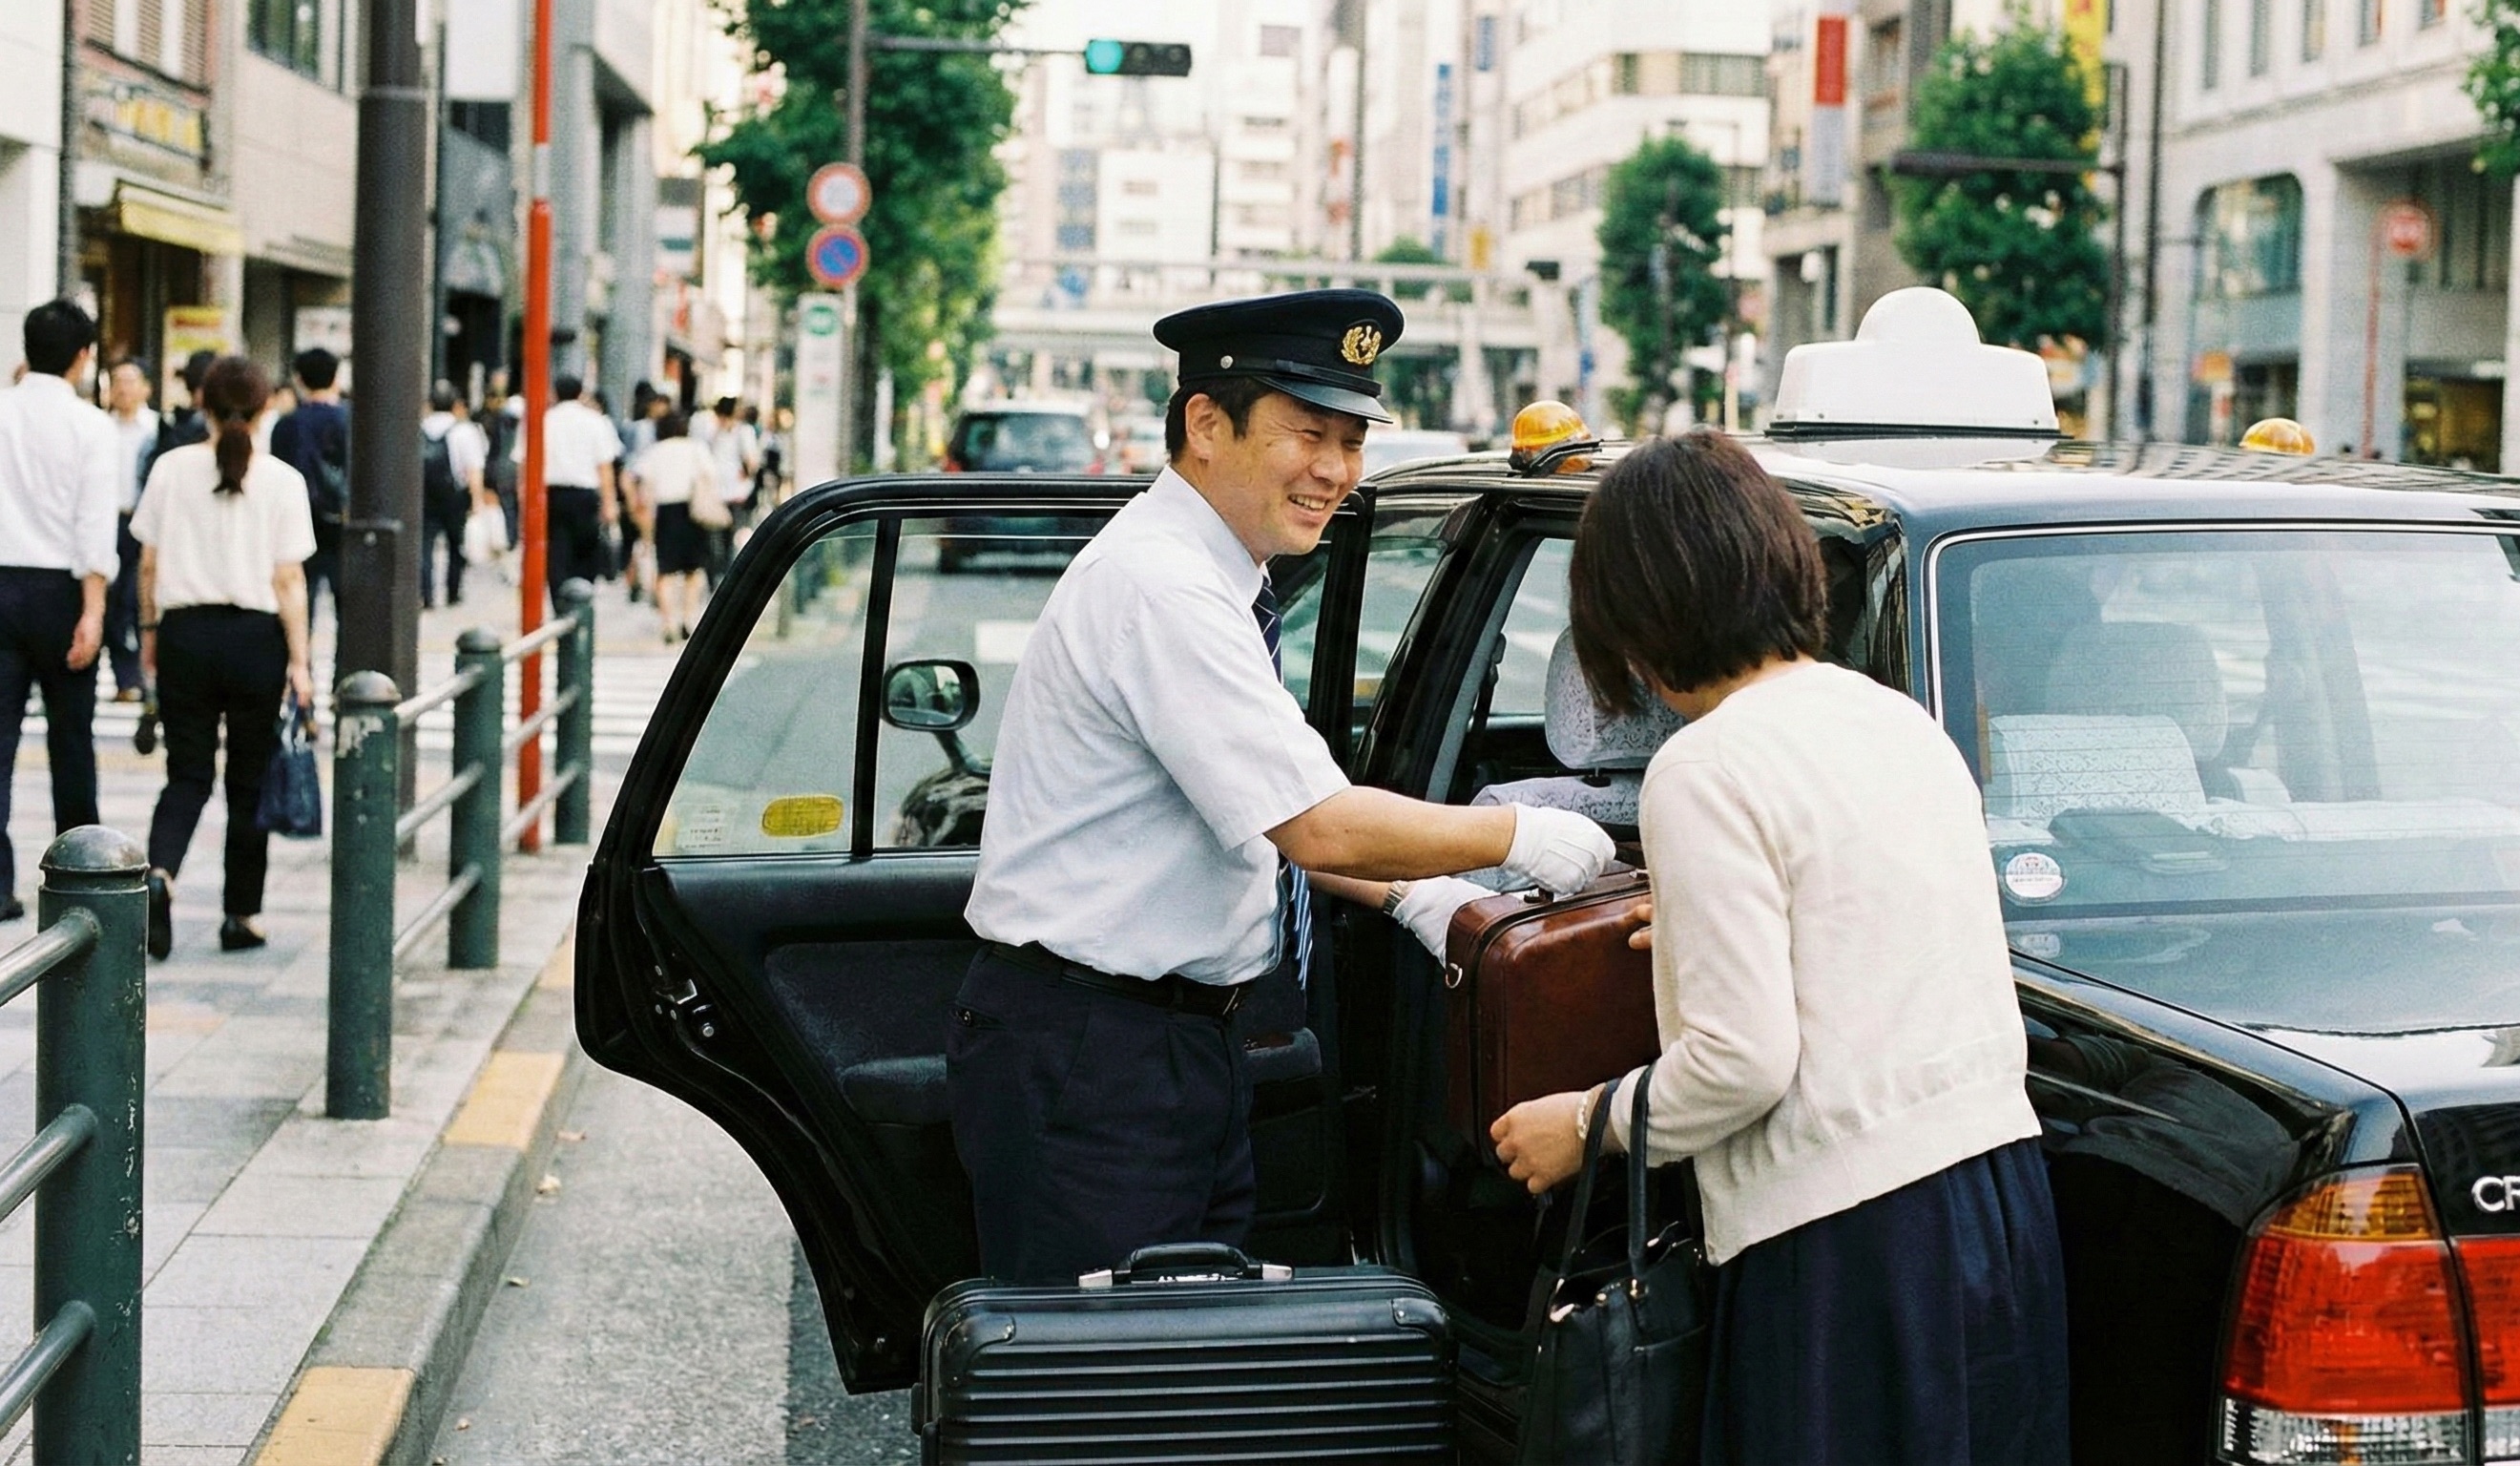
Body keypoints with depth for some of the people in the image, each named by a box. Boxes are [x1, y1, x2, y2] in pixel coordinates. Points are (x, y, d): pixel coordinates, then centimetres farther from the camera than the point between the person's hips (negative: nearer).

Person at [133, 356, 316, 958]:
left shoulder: (171, 469, -1)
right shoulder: (282, 480, -6)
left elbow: (148, 563, 3)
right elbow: (289, 581, -7)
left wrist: (149, 630, 16)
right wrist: (298, 661, -2)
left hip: (184, 632, 1)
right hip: (255, 635, -1)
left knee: (187, 773, 8)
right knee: (249, 778, 11)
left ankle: (160, 872, -20)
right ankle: (241, 914, 16)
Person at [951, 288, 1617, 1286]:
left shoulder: (1213, 585, 12)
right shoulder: (1159, 587, -20)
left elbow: (1264, 810, 23)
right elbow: (1321, 829, -24)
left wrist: (1409, 895, 11)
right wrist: (1516, 837, -12)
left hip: (1184, 1040, 10)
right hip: (1085, 1054, -10)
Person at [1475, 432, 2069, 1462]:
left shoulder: (1705, 770, -12)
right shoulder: (1905, 721, 12)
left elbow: (1743, 1058, -17)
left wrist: (1591, 1126, 0)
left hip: (1846, 1247, -8)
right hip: (2001, 1182, 8)